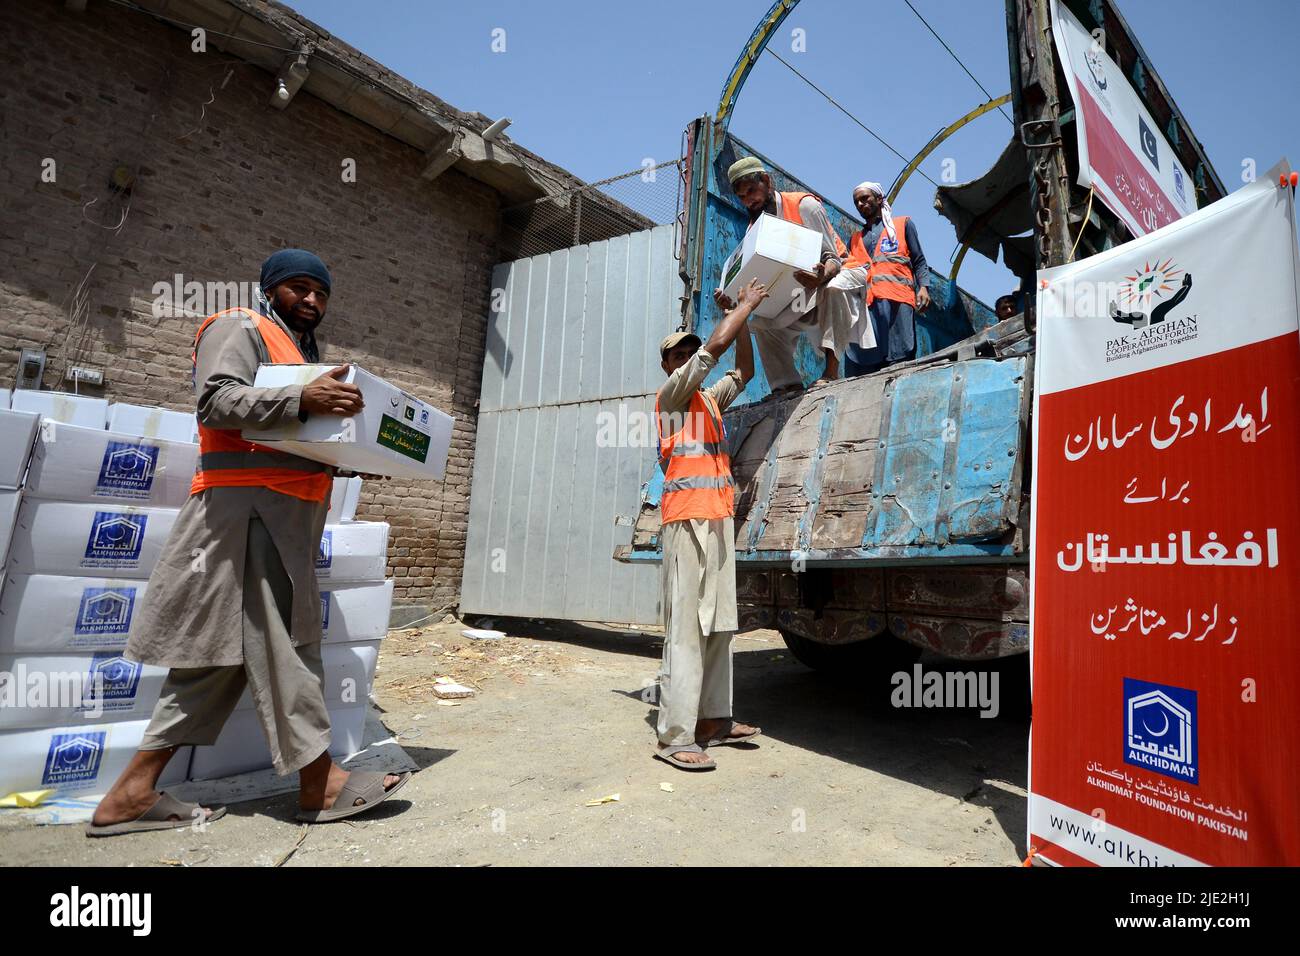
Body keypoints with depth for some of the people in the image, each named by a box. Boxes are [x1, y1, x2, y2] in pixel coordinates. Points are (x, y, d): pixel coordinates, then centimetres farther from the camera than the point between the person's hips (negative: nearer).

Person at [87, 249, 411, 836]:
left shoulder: (306, 354, 28)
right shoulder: (241, 329, 1)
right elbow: (217, 401, -16)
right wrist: (302, 400, -28)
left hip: (287, 511, 9)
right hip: (249, 503, -9)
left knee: (226, 646, 7)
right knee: (281, 641, -8)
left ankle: (133, 793, 14)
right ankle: (319, 780, -1)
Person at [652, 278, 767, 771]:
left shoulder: (709, 398, 25)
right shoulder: (670, 393, 2)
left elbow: (743, 372, 28)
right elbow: (716, 344, -7)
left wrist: (744, 316, 21)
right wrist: (746, 305, 6)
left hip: (718, 516, 8)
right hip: (688, 515, -8)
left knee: (719, 623, 8)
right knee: (686, 625, -10)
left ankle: (713, 719, 15)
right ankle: (675, 737, -7)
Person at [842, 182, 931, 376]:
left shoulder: (902, 224, 23)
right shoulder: (855, 239, 32)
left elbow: (918, 261, 13)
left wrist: (923, 287, -4)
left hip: (896, 299, -2)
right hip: (864, 304, 3)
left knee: (898, 360, -14)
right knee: (861, 369, -11)